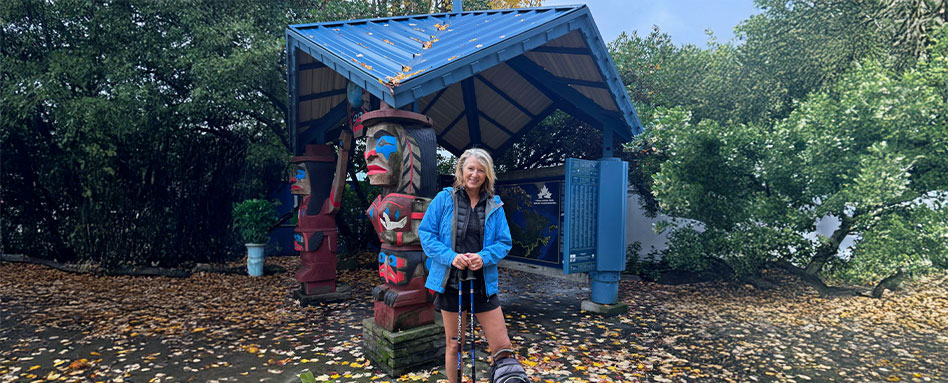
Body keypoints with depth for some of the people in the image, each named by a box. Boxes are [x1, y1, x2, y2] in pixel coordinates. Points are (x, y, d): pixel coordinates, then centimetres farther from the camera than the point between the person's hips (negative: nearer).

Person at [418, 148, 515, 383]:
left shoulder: (494, 205, 3)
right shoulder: (444, 199, -2)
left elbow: (504, 242, 4)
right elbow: (426, 233, -4)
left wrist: (484, 257, -16)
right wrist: (451, 256, -18)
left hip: (483, 284, 1)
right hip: (451, 283, -1)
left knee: (502, 347, 0)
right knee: (454, 345, 13)